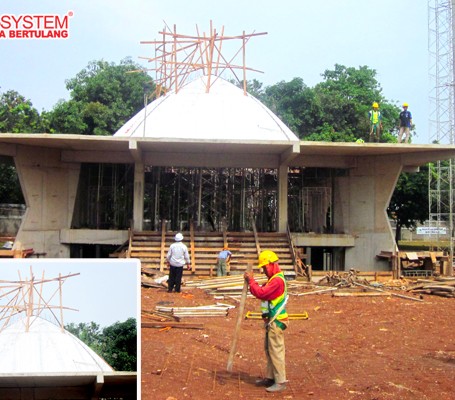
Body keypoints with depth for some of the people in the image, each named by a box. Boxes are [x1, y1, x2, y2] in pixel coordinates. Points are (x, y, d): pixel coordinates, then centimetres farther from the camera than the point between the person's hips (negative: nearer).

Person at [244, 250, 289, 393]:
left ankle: (280, 382, 1)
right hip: (271, 321, 11)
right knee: (269, 350, 17)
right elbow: (262, 292, 13)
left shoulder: (278, 280, -19)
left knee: (276, 351, -6)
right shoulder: (273, 279, 16)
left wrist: (251, 281, -16)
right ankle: (270, 377, 26)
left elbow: (261, 293, -26)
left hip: (276, 321, -11)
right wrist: (252, 282, 0)